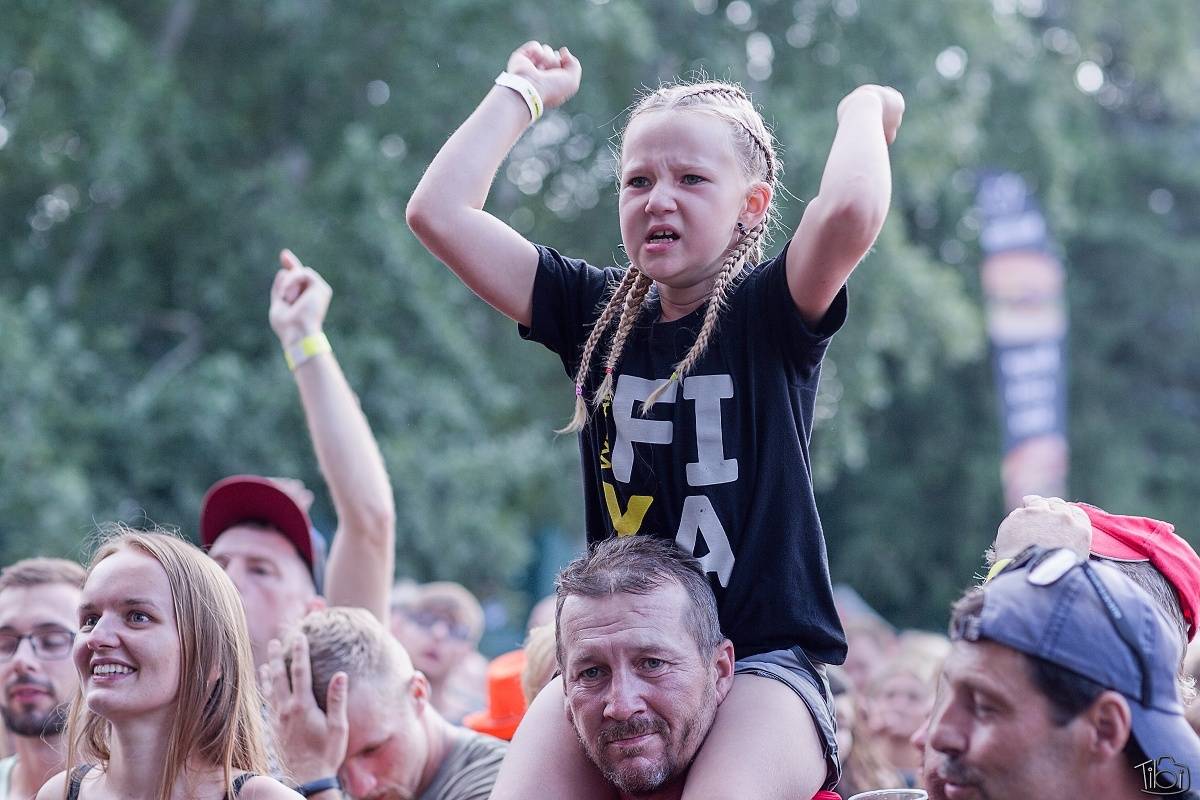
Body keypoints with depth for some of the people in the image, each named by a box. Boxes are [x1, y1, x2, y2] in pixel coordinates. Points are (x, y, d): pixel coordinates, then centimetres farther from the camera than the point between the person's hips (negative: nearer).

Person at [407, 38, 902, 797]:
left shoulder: (771, 315, -3)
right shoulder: (595, 311, 8)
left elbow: (851, 209, -25)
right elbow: (438, 212, 2)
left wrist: (864, 110, -5)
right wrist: (522, 91, 11)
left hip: (764, 657, -4)